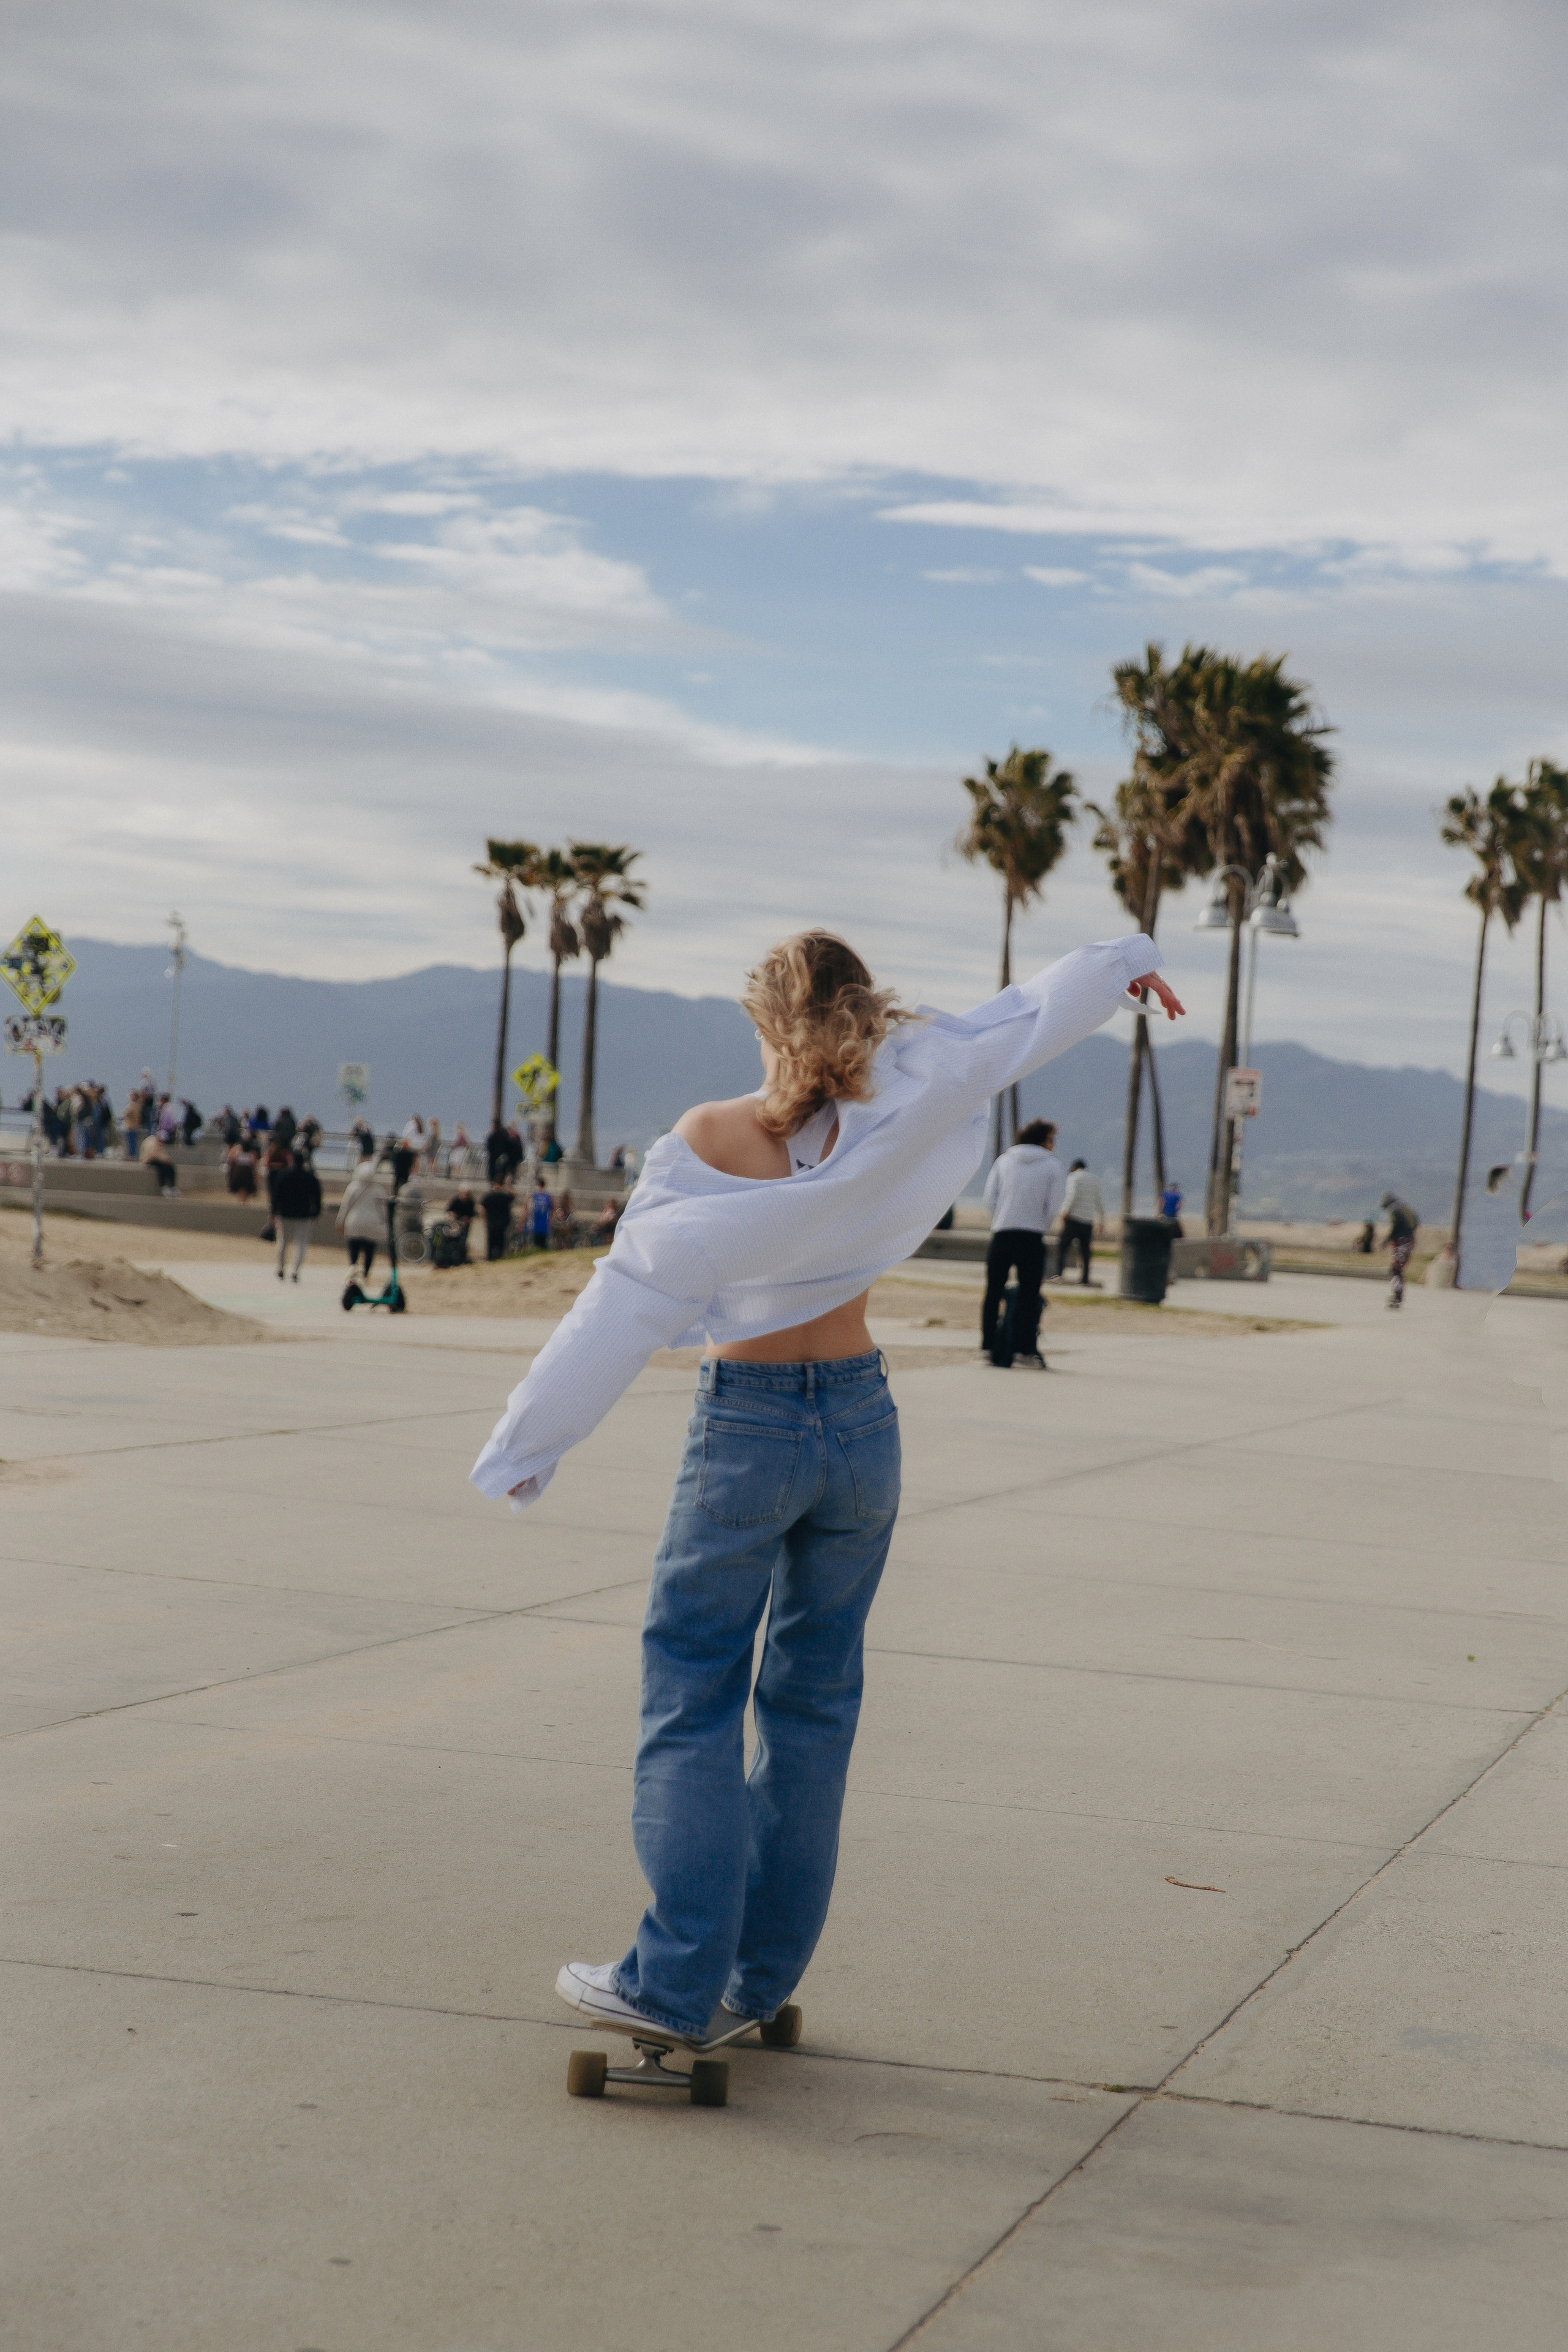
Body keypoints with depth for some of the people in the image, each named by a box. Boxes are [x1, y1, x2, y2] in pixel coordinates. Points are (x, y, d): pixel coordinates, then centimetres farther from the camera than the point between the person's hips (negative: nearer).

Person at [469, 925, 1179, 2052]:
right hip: (862, 1421, 4)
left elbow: (627, 1304, -12)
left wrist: (526, 1451, -6)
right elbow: (1028, 1017, 9)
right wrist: (1123, 964, 28)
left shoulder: (708, 1145, -14)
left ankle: (677, 1979, -5)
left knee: (693, 1697, 1)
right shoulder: (899, 1107, -5)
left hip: (745, 1430, -4)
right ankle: (763, 1975, 15)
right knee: (812, 1697, 11)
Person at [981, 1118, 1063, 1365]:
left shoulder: (1003, 1161, 10)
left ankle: (987, 1345, 6)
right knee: (1029, 1296, 2)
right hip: (1033, 1238, -2)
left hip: (1001, 1235, 2)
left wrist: (1000, 1221, 11)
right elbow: (1052, 1207, -2)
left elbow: (990, 1199, 3)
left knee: (993, 1292, 8)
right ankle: (1026, 1348, -3)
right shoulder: (1053, 1165, 3)